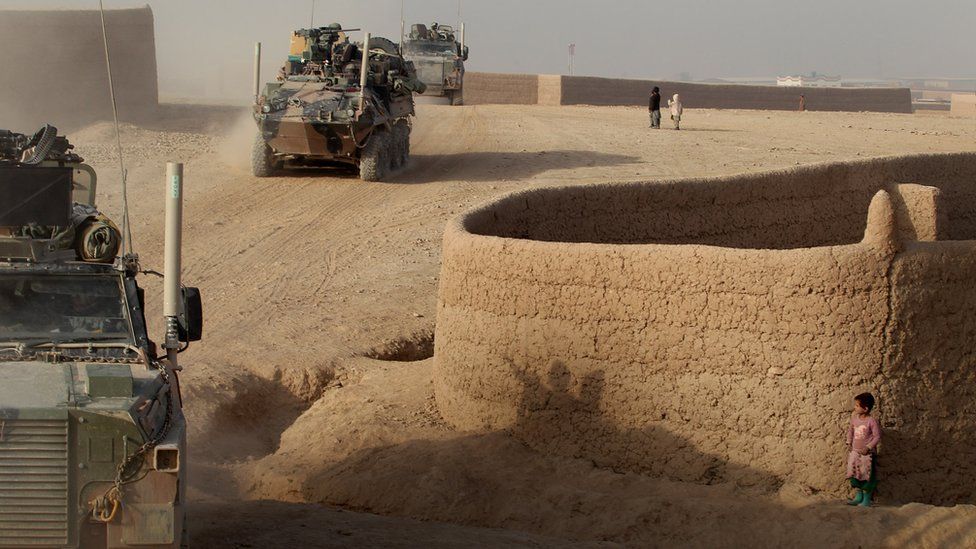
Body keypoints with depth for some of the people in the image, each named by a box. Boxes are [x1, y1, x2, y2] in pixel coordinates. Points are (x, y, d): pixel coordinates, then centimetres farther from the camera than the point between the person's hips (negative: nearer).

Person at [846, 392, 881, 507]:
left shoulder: (871, 421, -16)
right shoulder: (855, 417, 2)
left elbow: (877, 437, -13)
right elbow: (850, 429, 19)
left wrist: (868, 447, -20)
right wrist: (849, 442, 10)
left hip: (867, 453, -7)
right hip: (855, 451, 7)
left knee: (866, 476, -1)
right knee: (854, 474, 11)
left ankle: (867, 499, 10)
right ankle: (859, 497, 24)